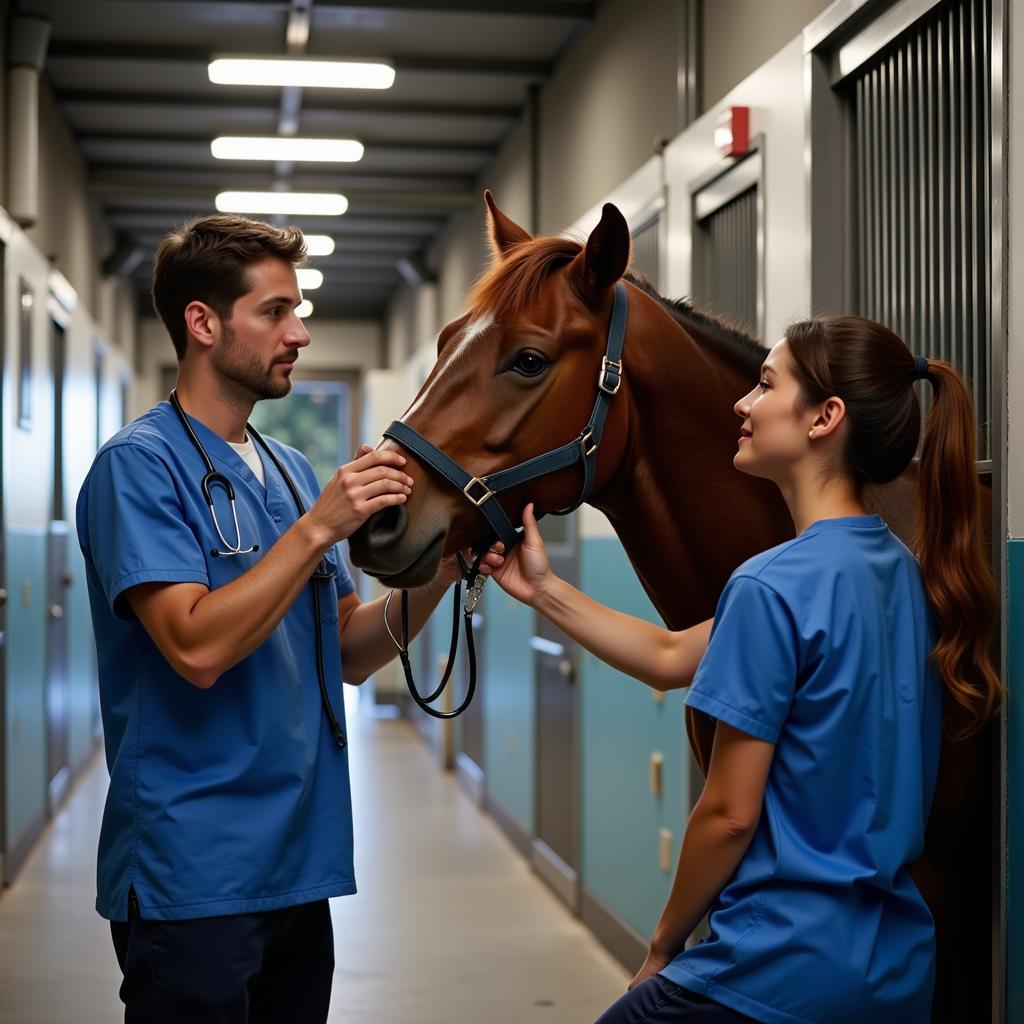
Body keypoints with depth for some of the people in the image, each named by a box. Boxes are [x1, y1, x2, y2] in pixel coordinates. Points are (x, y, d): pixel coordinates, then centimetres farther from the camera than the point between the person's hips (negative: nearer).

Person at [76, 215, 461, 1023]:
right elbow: (197, 645, -23)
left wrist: (439, 568, -3)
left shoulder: (290, 471, 12)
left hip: (300, 867, 8)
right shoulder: (141, 465, -11)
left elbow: (350, 651, 13)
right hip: (193, 880, -7)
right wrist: (318, 528, -22)